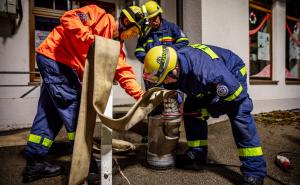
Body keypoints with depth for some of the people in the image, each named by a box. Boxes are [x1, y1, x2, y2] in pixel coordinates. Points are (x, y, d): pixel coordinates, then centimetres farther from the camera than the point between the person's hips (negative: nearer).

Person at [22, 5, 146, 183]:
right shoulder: (100, 16, -8)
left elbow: (123, 72, 3)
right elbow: (69, 19, -21)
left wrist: (140, 95, -7)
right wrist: (92, 39, -27)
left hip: (66, 67, 9)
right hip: (54, 57, -9)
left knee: (50, 114, 8)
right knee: (73, 109, -7)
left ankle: (35, 163, 18)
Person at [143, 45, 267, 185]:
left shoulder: (206, 70, -45)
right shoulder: (173, 62, -22)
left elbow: (234, 92, -32)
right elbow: (169, 90, 1)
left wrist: (207, 111, -22)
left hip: (232, 75, -7)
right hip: (208, 83, 7)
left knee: (240, 117, -22)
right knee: (191, 109, -3)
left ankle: (255, 172, -14)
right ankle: (196, 155, 8)